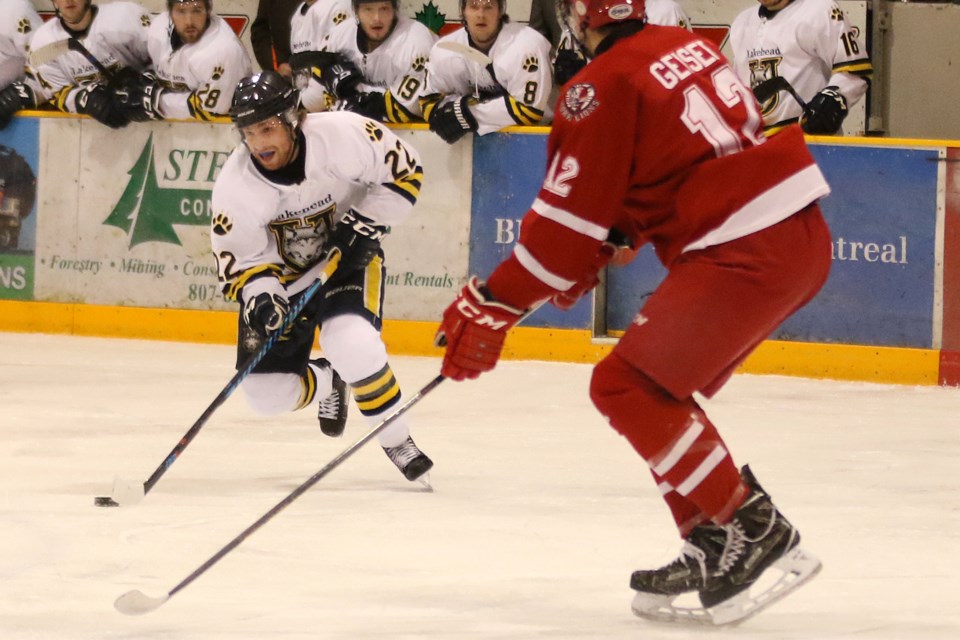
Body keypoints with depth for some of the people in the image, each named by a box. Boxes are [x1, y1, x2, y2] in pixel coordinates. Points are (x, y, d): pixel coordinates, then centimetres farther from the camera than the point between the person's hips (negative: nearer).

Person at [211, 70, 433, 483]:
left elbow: (404, 170, -13)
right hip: (281, 275, 3)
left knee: (353, 346, -31)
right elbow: (236, 257, -12)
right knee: (266, 393, -5)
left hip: (347, 259, -3)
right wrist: (260, 298, -31)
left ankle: (396, 440, -7)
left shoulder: (340, 136, -27)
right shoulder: (235, 184, -21)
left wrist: (363, 223, -21)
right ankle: (327, 385, 31)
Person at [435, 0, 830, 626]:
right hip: (804, 239, 9)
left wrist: (493, 305, -1)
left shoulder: (604, 86, -9)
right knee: (660, 387, 18)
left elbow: (569, 215, -8)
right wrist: (595, 253, 27)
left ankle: (752, 531, -9)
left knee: (630, 386, -5)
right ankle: (716, 551, 15)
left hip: (746, 255, -9)